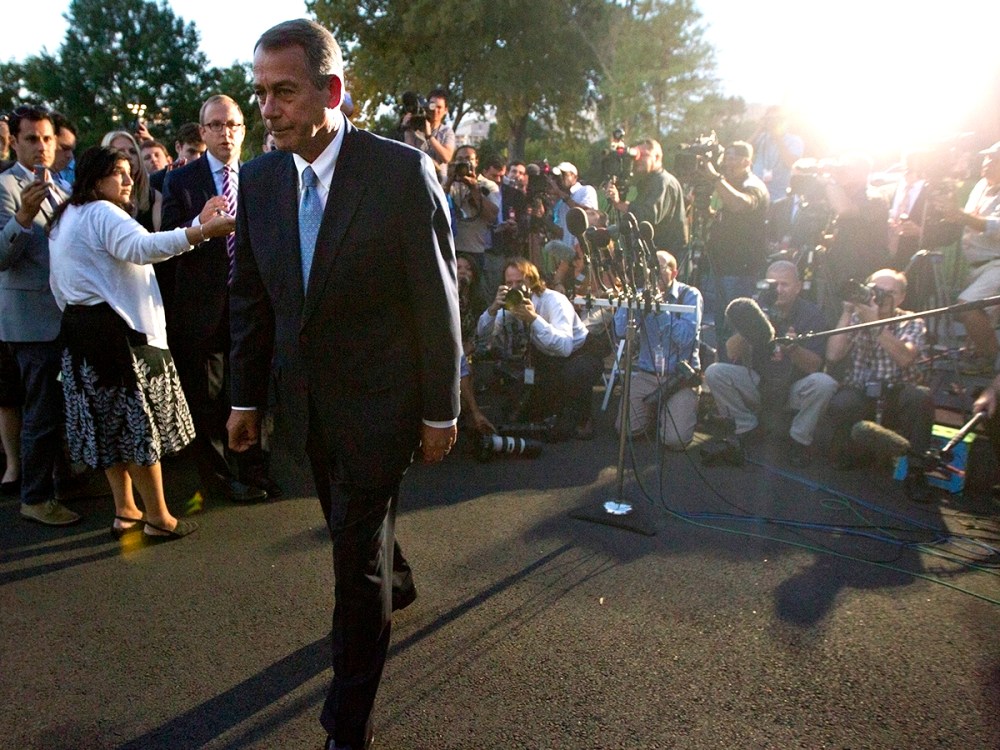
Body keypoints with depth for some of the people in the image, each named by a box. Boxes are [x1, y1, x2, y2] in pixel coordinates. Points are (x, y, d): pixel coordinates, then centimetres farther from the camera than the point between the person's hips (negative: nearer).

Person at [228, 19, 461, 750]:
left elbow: (437, 299, -11)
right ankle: (396, 585, 57)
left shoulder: (403, 171, -14)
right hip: (305, 400, 6)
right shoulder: (259, 178, 1)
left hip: (377, 401, -5)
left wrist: (441, 409, -9)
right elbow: (250, 296, 8)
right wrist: (246, 396, 10)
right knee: (356, 524, 24)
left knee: (358, 555, 0)